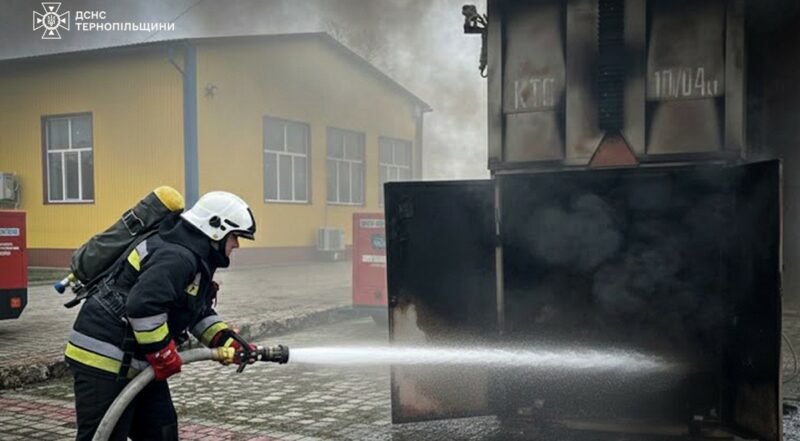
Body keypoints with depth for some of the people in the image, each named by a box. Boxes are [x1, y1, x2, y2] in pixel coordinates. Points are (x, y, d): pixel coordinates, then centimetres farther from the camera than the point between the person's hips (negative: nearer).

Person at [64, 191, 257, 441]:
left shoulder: (195, 259, 13)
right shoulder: (177, 257, -21)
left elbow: (199, 313, 22)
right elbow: (143, 306, -33)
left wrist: (227, 340, 7)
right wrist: (162, 353, -20)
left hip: (137, 361, 11)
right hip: (105, 362, -11)